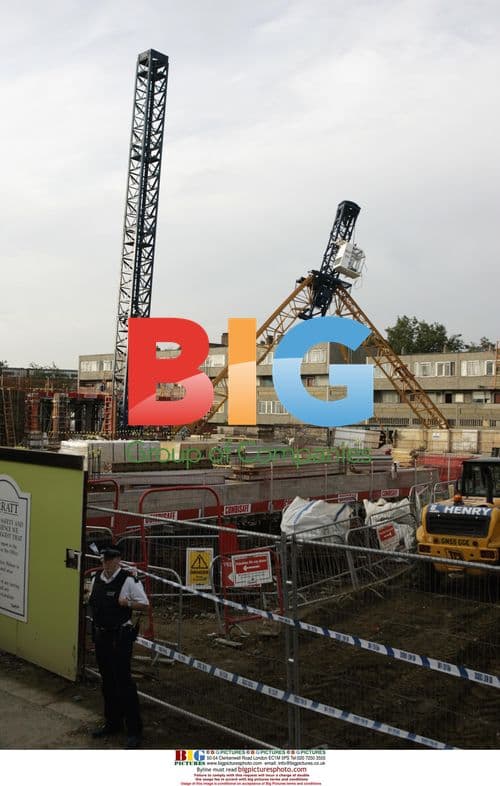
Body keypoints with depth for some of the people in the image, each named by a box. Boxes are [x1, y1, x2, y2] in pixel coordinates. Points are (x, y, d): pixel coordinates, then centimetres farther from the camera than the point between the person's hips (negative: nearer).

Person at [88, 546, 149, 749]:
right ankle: (112, 723, 32)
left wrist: (126, 603, -23)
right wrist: (91, 599, 5)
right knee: (107, 681, 17)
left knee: (123, 681, -6)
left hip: (120, 637, -7)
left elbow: (144, 604, -10)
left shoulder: (128, 580, -13)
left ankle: (134, 730, 4)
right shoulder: (97, 579, 8)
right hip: (101, 634, 7)